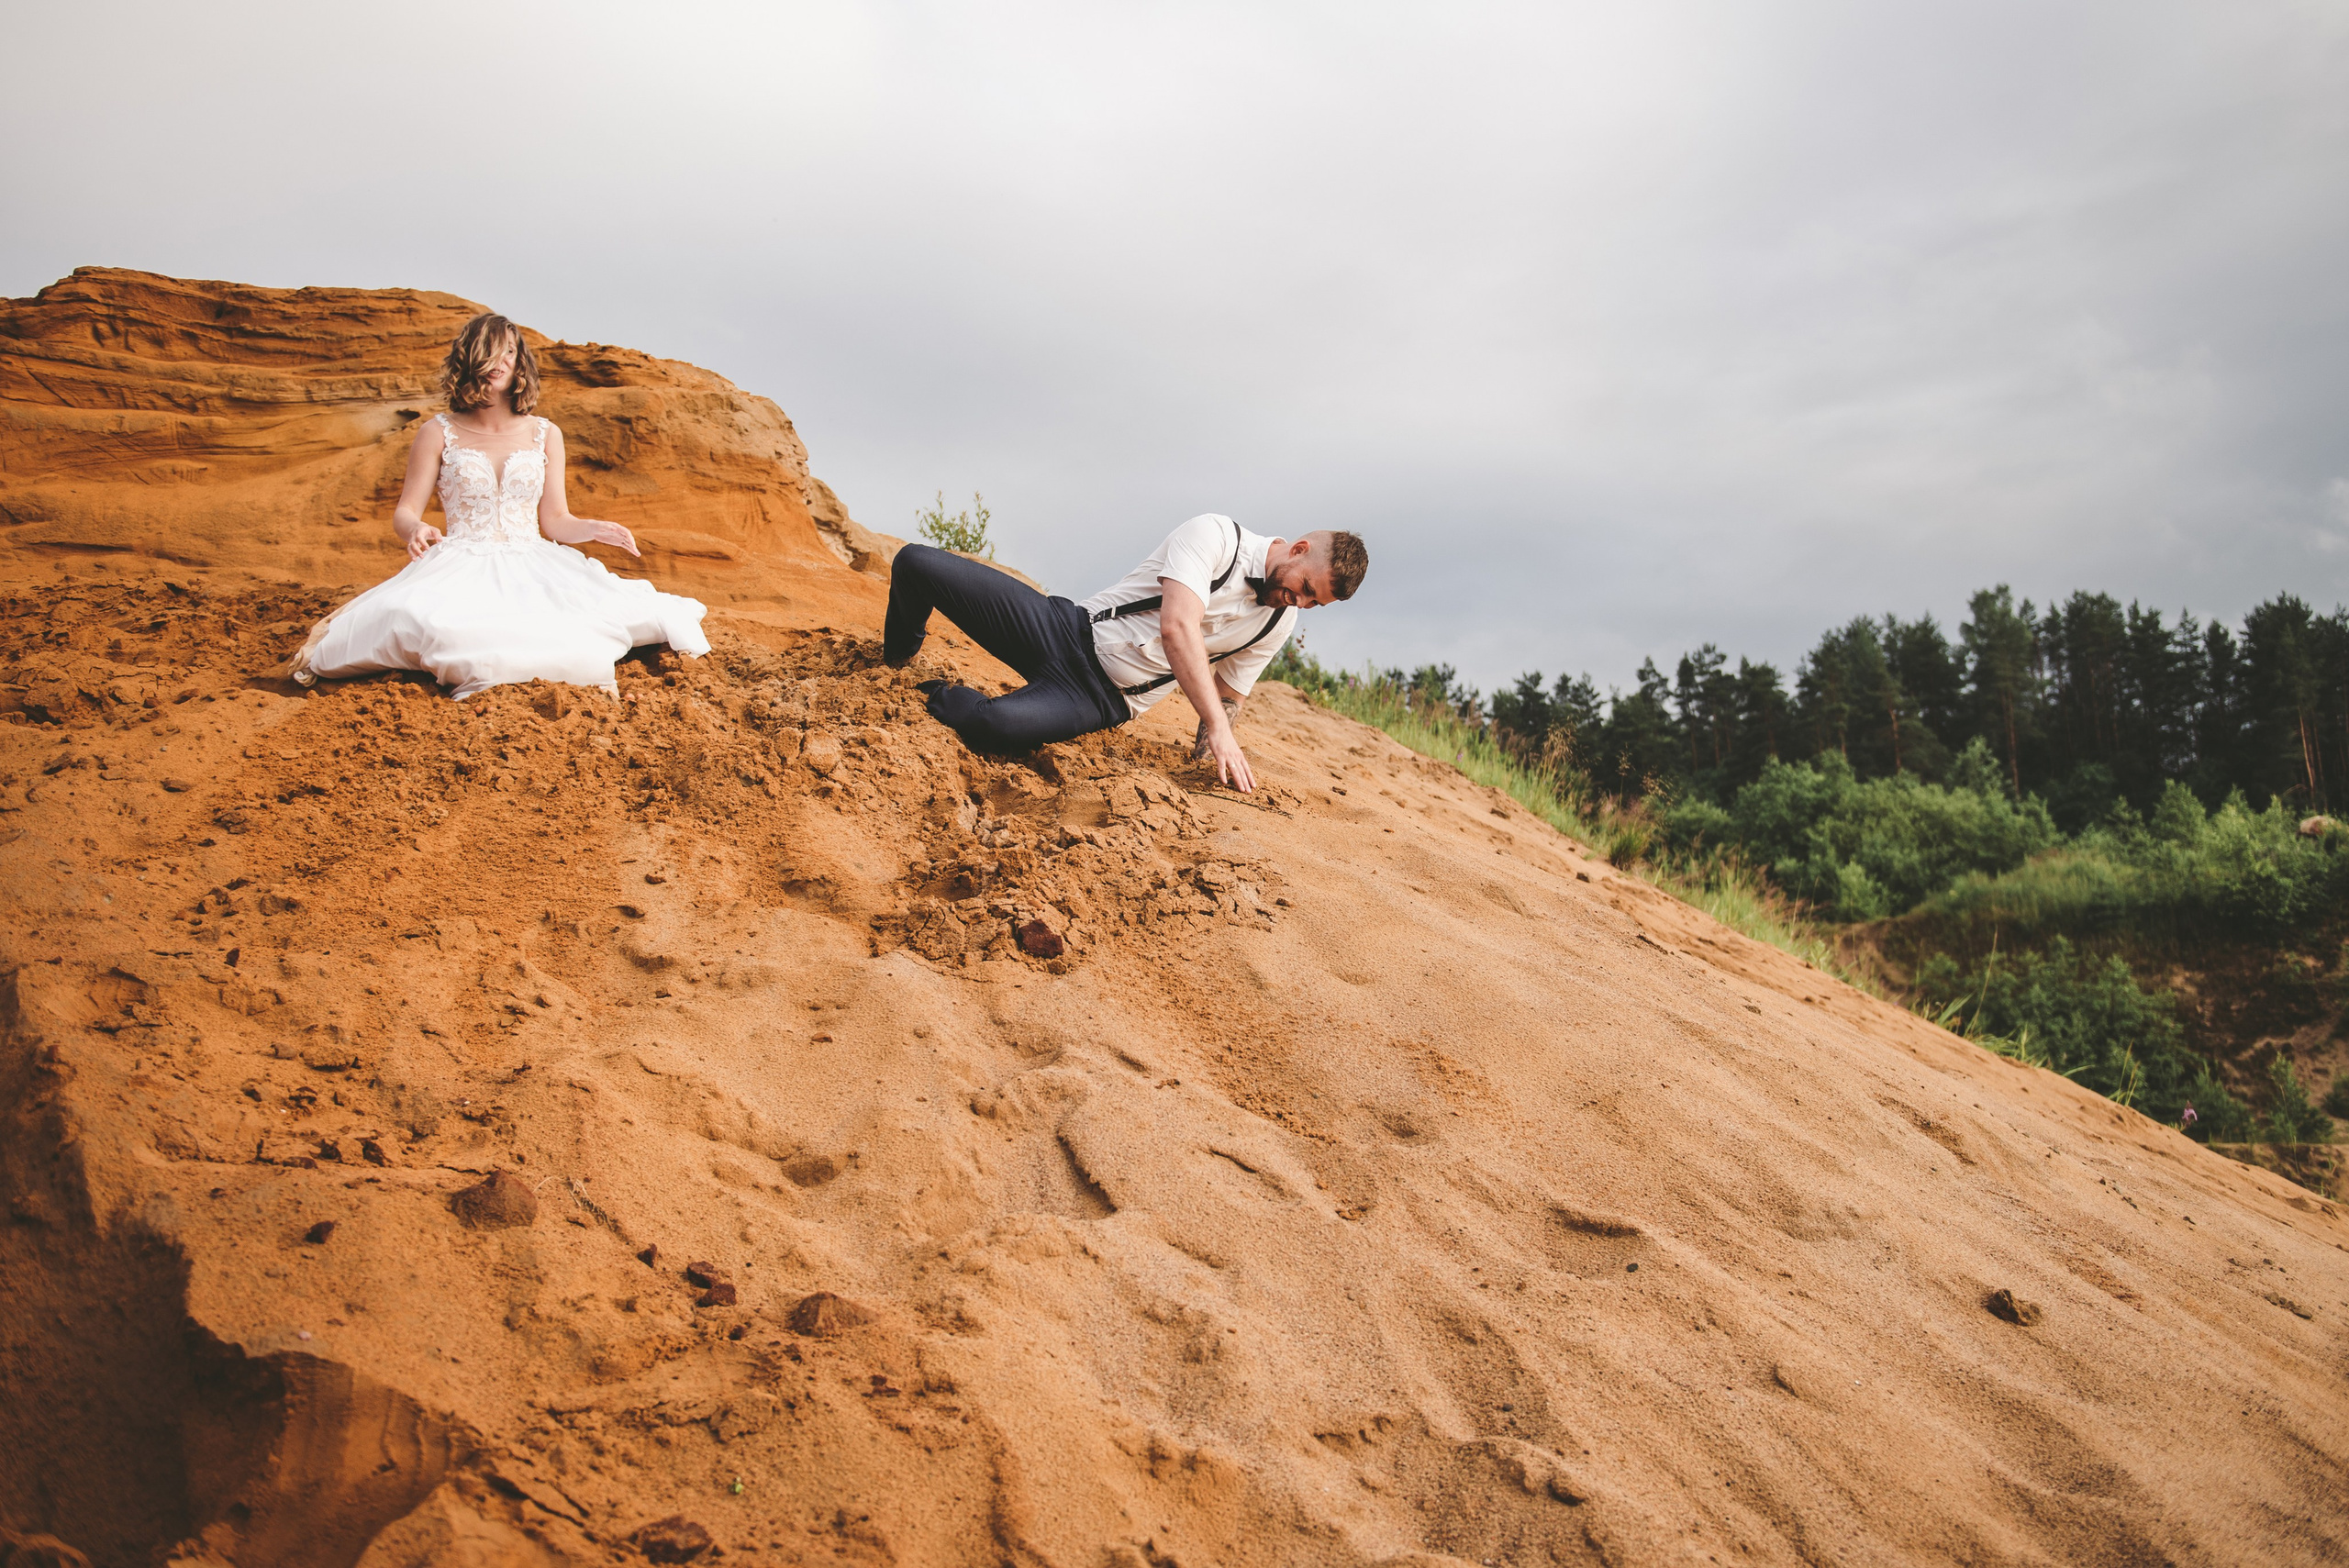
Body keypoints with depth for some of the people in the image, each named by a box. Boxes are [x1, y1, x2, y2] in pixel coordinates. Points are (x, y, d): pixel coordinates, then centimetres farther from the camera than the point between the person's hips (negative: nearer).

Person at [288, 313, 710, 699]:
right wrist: (416, 532, -19)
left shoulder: (544, 434, 13)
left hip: (532, 565, 4)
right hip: (462, 566, -4)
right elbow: (405, 512, 6)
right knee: (419, 617, -38)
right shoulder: (438, 433, 7)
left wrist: (593, 529, -9)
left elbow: (556, 520, 13)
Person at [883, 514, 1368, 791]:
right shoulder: (1214, 535, -15)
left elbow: (1227, 697, 15)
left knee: (997, 725, -35)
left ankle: (939, 696, 2)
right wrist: (1220, 729, -35)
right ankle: (896, 662, 22)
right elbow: (1176, 627, -29)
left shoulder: (1278, 622, 2)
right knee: (915, 563, -12)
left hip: (1105, 700, 1)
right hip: (1068, 628, -1)